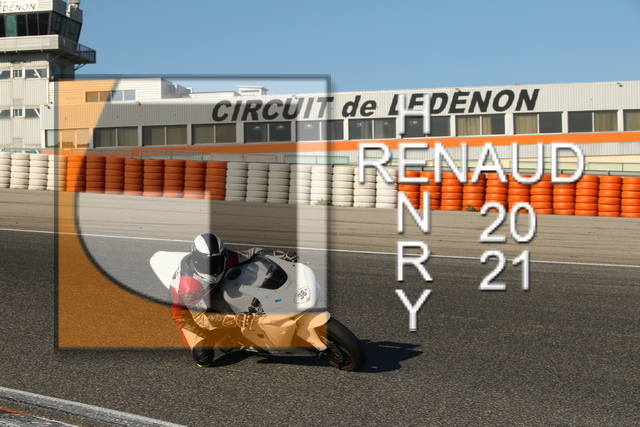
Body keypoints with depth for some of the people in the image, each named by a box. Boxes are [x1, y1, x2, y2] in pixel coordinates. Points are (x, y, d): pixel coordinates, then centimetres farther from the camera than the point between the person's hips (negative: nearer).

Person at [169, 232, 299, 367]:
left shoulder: (225, 258, -25)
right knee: (204, 358, -17)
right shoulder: (189, 285, -40)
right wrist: (233, 320, -54)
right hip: (186, 311, -6)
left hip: (211, 298, 6)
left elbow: (252, 253, -11)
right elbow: (201, 317, -40)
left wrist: (283, 255, -18)